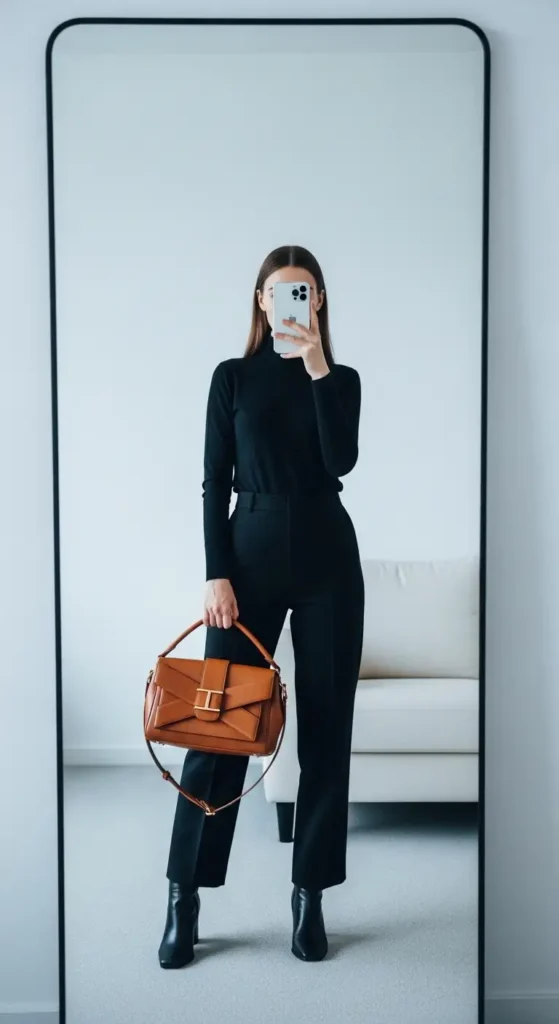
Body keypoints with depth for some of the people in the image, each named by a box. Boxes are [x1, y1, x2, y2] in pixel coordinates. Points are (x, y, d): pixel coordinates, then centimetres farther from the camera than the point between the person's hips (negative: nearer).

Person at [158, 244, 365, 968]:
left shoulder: (342, 379, 8)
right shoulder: (232, 376, 6)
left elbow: (341, 460, -11)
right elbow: (215, 482, 1)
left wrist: (317, 366, -14)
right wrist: (217, 574, -7)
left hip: (326, 557, 1)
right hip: (251, 551, -1)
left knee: (325, 727, 3)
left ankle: (310, 895, 15)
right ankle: (184, 898, 10)